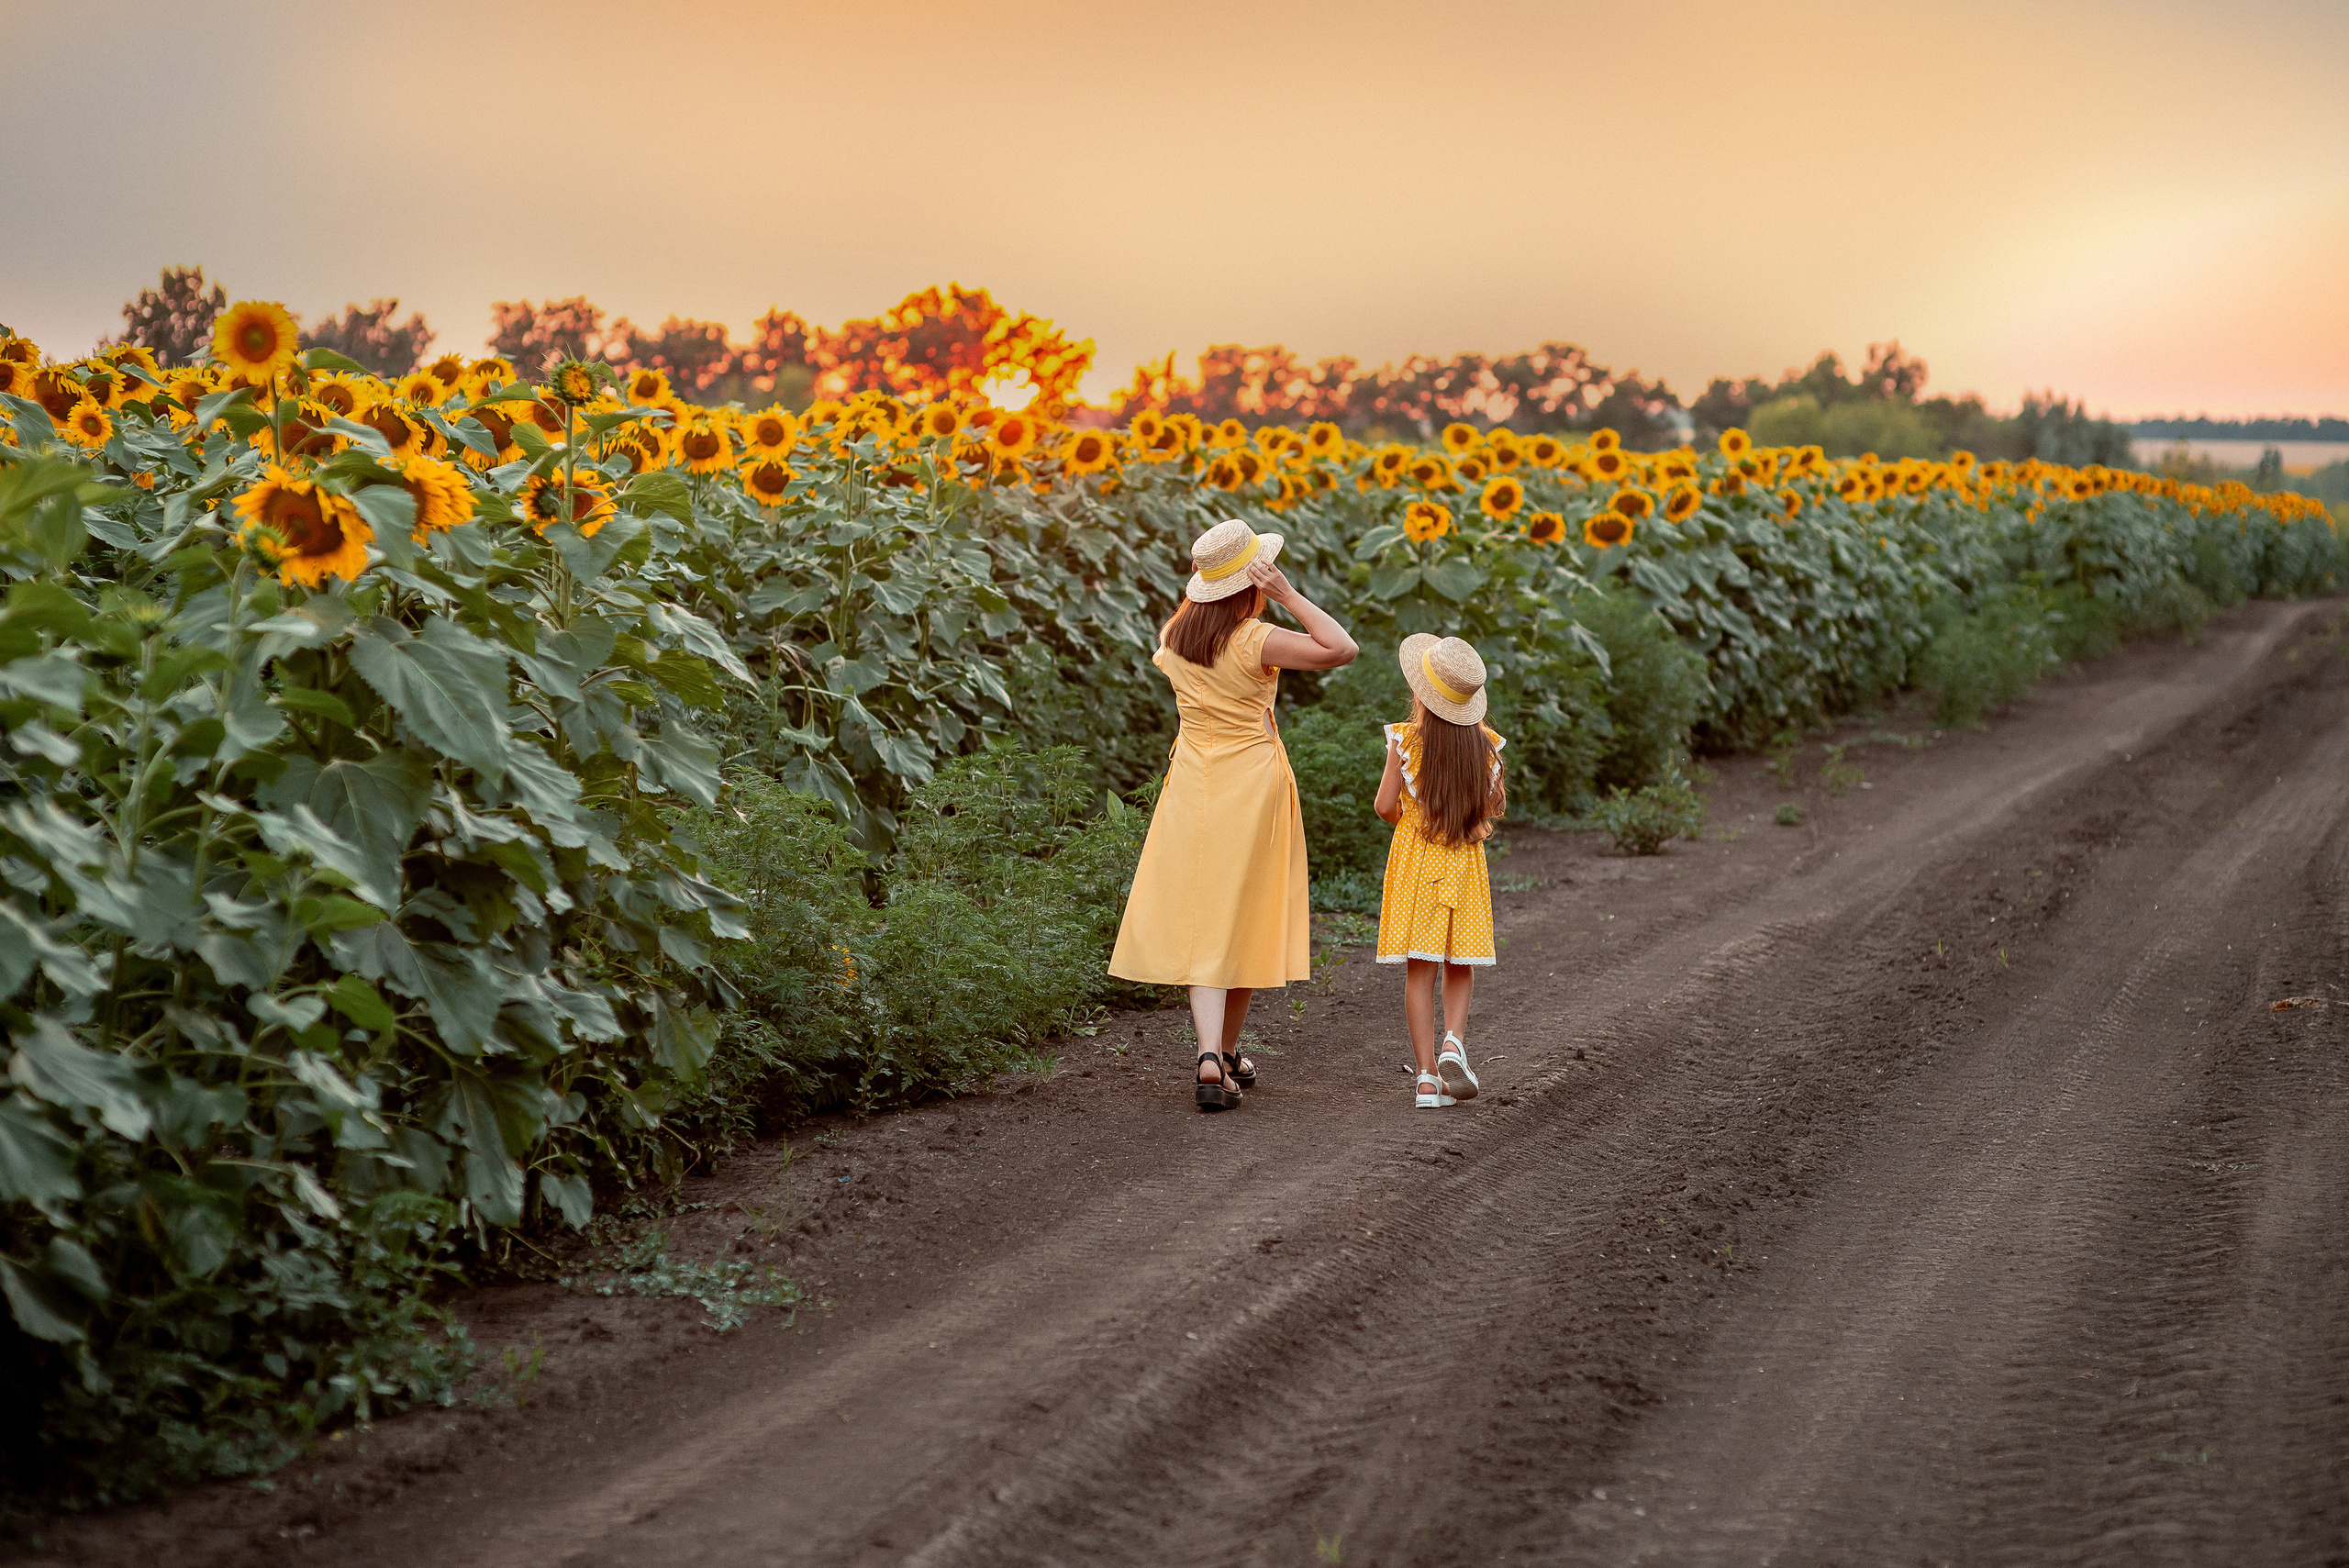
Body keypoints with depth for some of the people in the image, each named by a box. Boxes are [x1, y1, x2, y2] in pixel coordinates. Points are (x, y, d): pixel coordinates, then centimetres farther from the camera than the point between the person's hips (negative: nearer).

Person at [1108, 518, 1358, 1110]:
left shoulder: (1173, 635, 0)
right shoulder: (1256, 641, -17)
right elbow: (1343, 649, -22)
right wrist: (1290, 596, -17)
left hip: (1191, 787, 4)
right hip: (1253, 784, -4)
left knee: (1201, 923, 2)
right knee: (1243, 920, 11)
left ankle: (1210, 1057, -15)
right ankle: (1227, 1053, 22)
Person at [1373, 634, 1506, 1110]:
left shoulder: (1406, 739, -10)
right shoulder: (1485, 744, -3)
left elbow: (1385, 806, -7)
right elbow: (1495, 807, 5)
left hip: (1415, 858, -2)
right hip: (1464, 862, 2)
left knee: (1419, 970, 2)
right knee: (1460, 966, 15)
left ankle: (1428, 1074, -2)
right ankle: (1454, 1042, -9)